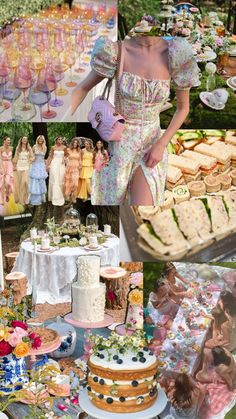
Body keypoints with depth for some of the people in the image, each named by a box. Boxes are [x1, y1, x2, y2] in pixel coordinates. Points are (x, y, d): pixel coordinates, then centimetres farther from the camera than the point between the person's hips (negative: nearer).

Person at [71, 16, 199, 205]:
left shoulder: (175, 54, -12)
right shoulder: (117, 50, -12)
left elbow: (183, 107, 0)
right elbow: (83, 88, 0)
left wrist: (161, 145, -10)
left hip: (150, 147, 0)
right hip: (116, 144, 0)